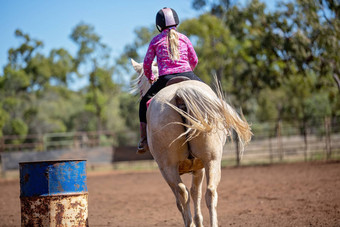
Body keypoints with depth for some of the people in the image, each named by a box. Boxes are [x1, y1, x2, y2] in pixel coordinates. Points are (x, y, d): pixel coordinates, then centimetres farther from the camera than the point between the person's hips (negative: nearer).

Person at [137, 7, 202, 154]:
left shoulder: (156, 40, 9)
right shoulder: (183, 38, 13)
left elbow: (146, 64, 12)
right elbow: (194, 60, 19)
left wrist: (150, 78, 31)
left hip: (165, 79, -1)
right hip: (187, 75, 1)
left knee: (145, 102, 19)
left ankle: (144, 140, 11)